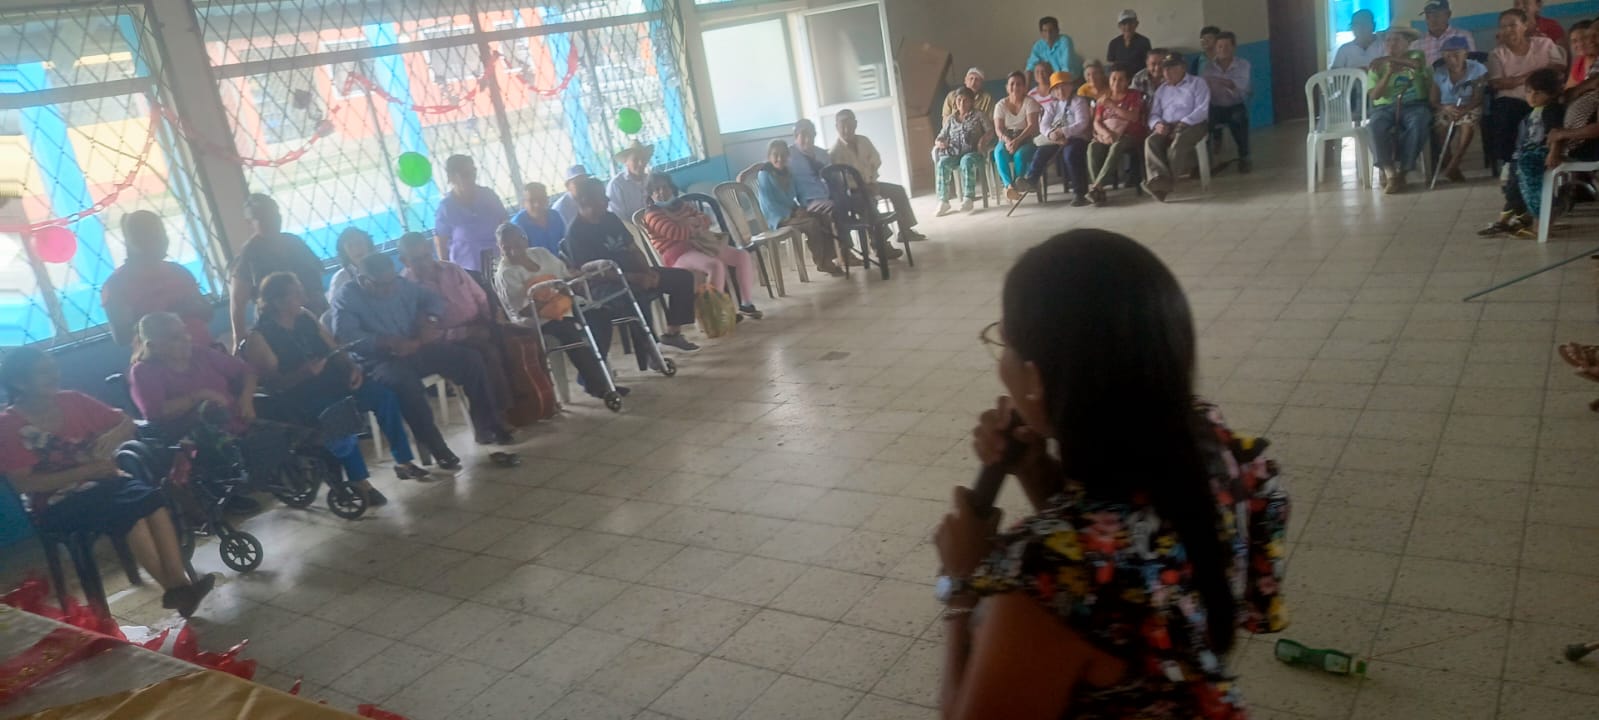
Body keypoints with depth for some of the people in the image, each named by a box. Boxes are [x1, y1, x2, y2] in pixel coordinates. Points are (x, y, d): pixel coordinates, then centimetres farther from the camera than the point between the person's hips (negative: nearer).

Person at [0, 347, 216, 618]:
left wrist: (114, 435, -11)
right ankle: (172, 588, -27)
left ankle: (180, 580, -35)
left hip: (100, 481, 4)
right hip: (56, 504, -4)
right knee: (128, 511, -31)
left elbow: (126, 422, 14)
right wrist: (85, 470, -21)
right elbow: (24, 483, -14)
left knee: (152, 498, -28)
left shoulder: (72, 401, 7)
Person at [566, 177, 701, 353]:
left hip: (635, 272, 9)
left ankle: (672, 332, 6)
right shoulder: (576, 233, -12)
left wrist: (648, 272, -4)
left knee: (683, 277, 2)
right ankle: (646, 348, -29)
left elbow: (633, 249, 16)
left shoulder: (610, 218, 11)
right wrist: (636, 278, -23)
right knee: (637, 296, -41)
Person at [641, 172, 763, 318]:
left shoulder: (682, 205, 21)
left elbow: (706, 219, 17)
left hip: (700, 245, 8)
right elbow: (675, 233, -18)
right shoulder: (652, 215, -4)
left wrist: (694, 221, -6)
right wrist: (696, 229, -1)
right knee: (715, 265, -37)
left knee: (743, 257, -6)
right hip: (678, 255, -8)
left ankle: (746, 303, 1)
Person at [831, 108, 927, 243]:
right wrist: (863, 186, -24)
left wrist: (872, 181, -3)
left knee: (898, 190, -2)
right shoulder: (836, 150, -16)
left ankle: (905, 231, 2)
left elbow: (876, 161, 11)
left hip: (869, 184, 7)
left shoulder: (864, 141, 2)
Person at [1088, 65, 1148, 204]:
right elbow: (1096, 122, 6)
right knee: (1093, 146, -32)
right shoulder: (1104, 99, 17)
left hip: (1129, 135, -3)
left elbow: (1133, 117, -10)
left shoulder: (1134, 95, 7)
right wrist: (1106, 133, -17)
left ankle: (1096, 186, -47)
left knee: (1116, 147, -39)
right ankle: (1099, 190, -41)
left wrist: (1112, 105, -18)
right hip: (1107, 136, 3)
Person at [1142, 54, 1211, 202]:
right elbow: (1153, 113, 15)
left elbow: (1202, 110, -5)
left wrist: (1182, 124, -19)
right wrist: (1157, 124, -10)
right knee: (1151, 142, -31)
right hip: (1166, 127, 4)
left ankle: (1167, 182, -44)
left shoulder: (1198, 84, 9)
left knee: (1178, 143, -38)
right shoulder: (1161, 89, 25)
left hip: (1192, 125, -4)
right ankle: (1158, 179, -51)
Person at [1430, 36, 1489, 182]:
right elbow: (1433, 101, -1)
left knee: (1467, 123, -36)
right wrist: (1445, 108, -25)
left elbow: (1477, 99, -12)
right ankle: (1452, 168, -20)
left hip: (1469, 109, -2)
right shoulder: (1439, 74, 2)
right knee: (1440, 125, -30)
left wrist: (1462, 109, -34)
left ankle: (1451, 167, -34)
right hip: (1446, 109, 3)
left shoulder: (1478, 70, -4)